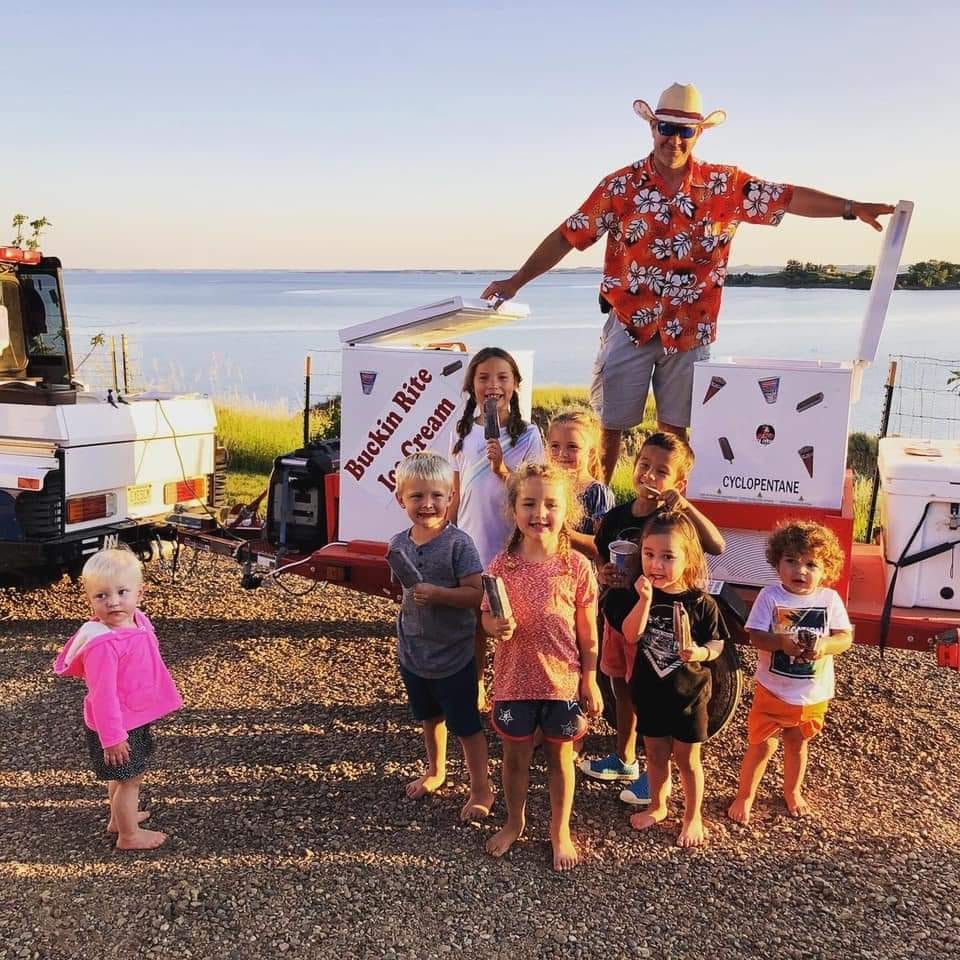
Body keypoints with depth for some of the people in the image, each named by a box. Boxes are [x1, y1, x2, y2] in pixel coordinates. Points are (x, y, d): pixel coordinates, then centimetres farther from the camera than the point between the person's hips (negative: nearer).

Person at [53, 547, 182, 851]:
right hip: (117, 724, -9)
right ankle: (129, 835, 28)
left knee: (123, 776, 27)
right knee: (130, 777, 9)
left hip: (137, 717, 9)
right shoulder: (103, 644, -33)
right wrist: (112, 737, -23)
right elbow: (103, 695, -28)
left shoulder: (137, 620, -6)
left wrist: (151, 705, 22)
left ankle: (119, 817, 48)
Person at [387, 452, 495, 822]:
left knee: (466, 725, 9)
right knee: (429, 718, 25)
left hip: (453, 656, -6)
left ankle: (481, 790, 27)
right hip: (413, 653, 6)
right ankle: (435, 772, 48)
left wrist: (437, 594, -32)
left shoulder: (458, 544, -21)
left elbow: (477, 594, -22)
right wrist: (404, 631, 12)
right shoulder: (399, 544, -3)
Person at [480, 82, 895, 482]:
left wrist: (852, 208, -13)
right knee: (609, 425, 2)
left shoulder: (726, 186, 1)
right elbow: (567, 236, -3)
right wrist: (516, 281, -8)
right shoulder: (621, 186, -3)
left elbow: (790, 198, -1)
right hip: (630, 325, -1)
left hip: (690, 330, 2)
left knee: (675, 430, 11)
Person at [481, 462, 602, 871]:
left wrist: (590, 679, -1)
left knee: (559, 756, 16)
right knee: (515, 756, 17)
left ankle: (560, 830, 37)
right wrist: (497, 626, -24)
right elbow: (487, 616, -1)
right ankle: (514, 822, 41)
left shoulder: (576, 566, -10)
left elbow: (588, 630, -3)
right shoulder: (502, 564, -9)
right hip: (514, 679, 1)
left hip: (563, 680, -1)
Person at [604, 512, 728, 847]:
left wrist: (702, 652, -27)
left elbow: (717, 643, -5)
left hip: (688, 693, -2)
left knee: (687, 759, 13)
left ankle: (693, 816, 33)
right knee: (656, 754, 20)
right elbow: (630, 635, -21)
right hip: (648, 691, 2)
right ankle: (657, 806, 41)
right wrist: (645, 599, -33)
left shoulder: (700, 602, -14)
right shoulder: (637, 595, -9)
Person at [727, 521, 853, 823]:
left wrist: (824, 645, -29)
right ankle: (745, 796, 28)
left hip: (814, 694, 3)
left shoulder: (830, 599, -8)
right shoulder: (770, 596, -14)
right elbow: (756, 637, -17)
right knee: (762, 746, 6)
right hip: (773, 691, -2)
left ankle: (792, 790, 48)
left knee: (798, 743, 23)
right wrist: (782, 642, -35)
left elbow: (845, 637, -9)